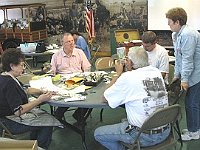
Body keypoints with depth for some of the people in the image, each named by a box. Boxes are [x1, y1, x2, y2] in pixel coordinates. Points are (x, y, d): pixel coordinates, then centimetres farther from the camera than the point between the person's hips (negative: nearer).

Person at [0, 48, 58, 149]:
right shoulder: (9, 83, -29)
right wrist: (40, 100, -29)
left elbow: (25, 90, 14)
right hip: (10, 123, -10)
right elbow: (18, 112, -32)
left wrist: (43, 92, 0)